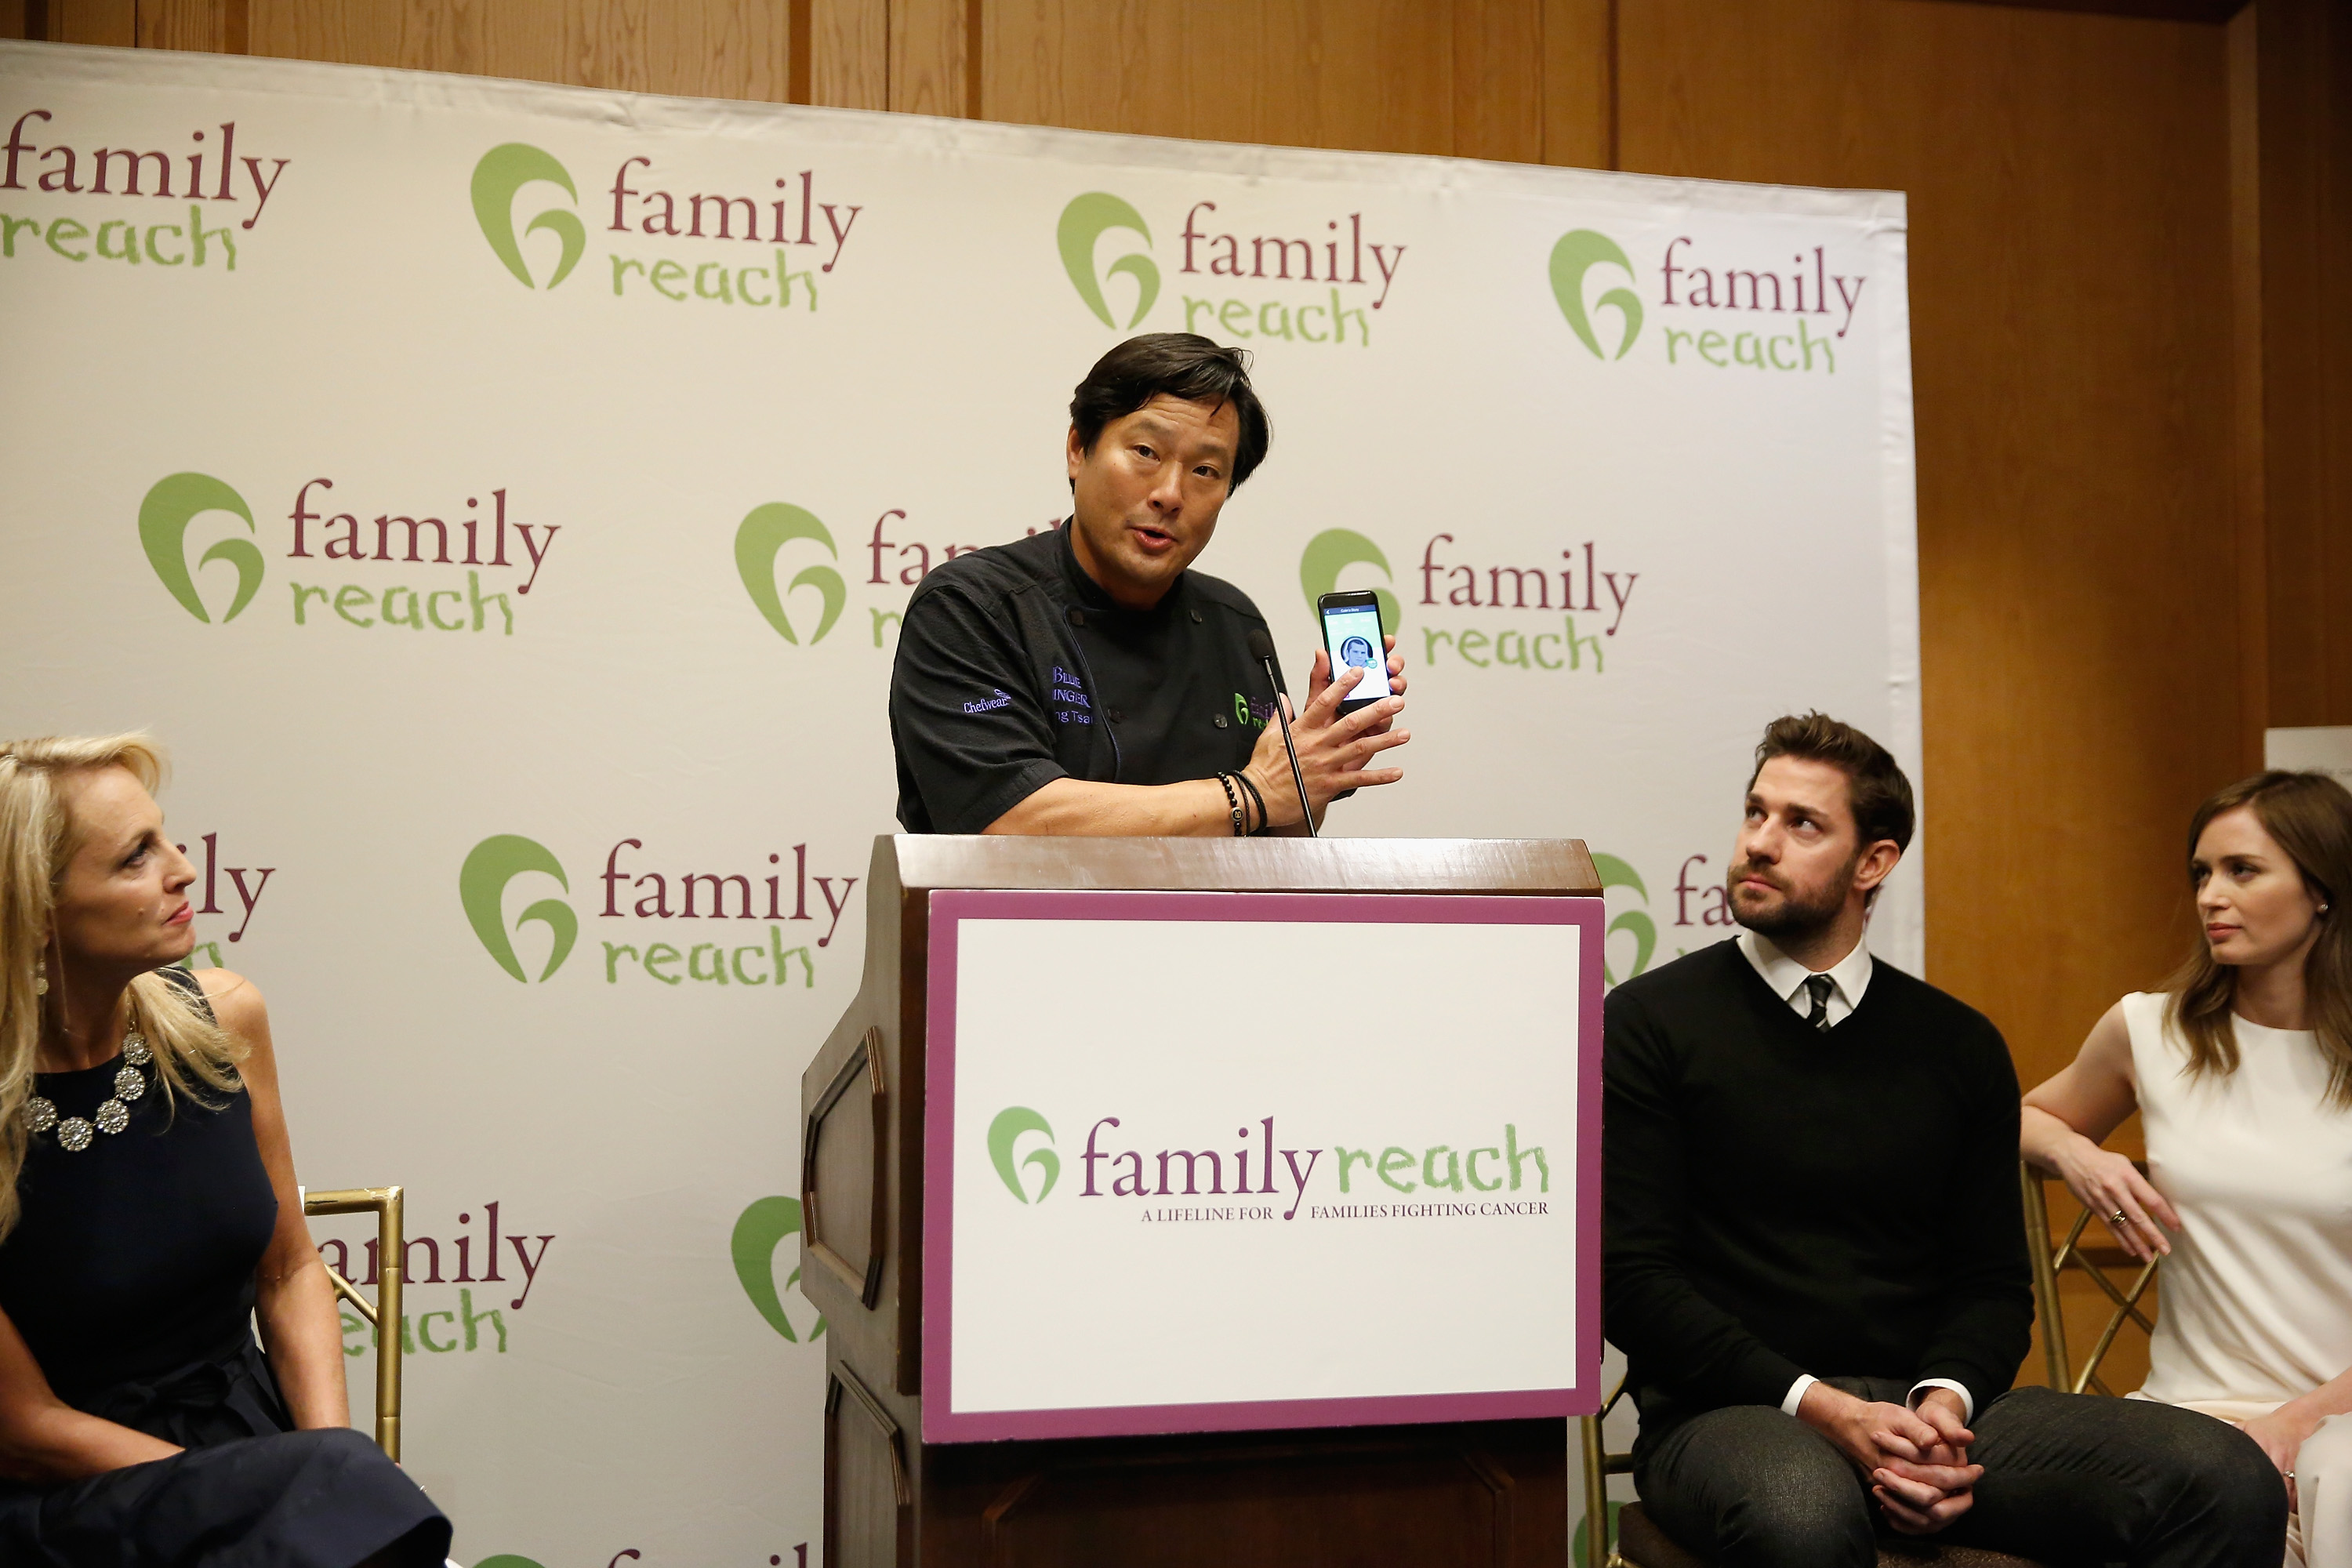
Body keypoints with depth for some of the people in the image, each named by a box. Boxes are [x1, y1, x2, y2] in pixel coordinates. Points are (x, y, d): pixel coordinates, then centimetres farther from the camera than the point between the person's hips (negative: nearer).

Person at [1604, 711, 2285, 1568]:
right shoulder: (1649, 1023, 1)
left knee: (2230, 1481, -19)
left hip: (1928, 1407, 5)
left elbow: (1991, 1278, 13)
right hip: (1733, 1415, -4)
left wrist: (1947, 1399, -10)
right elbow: (1630, 1274, -5)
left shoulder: (1960, 1046, 13)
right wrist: (1819, 1407, -16)